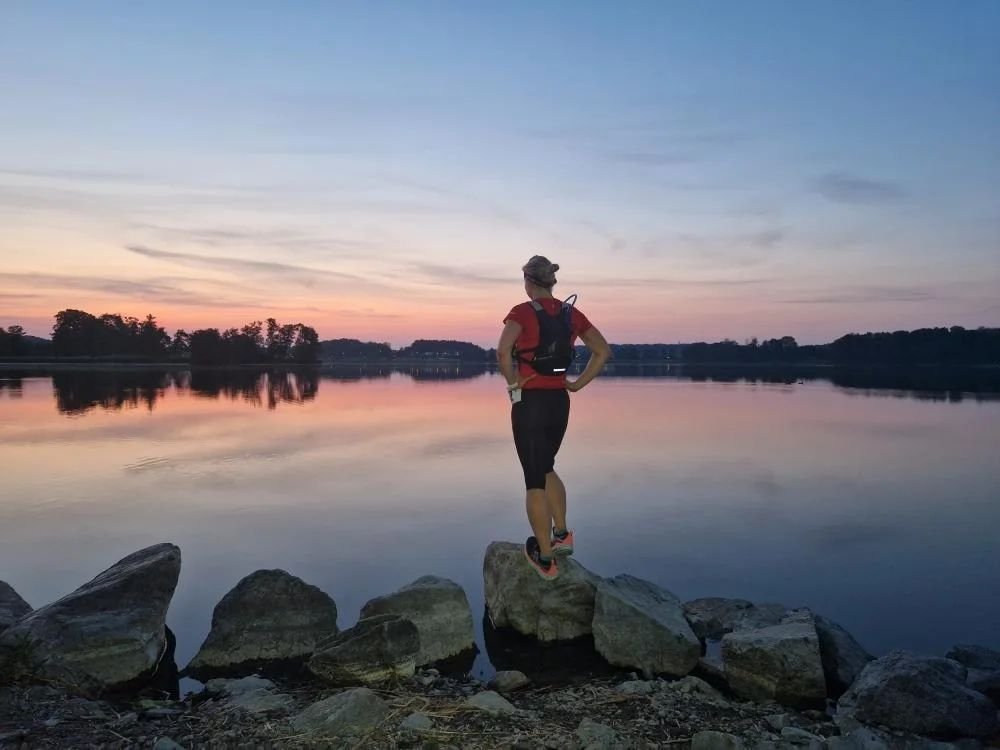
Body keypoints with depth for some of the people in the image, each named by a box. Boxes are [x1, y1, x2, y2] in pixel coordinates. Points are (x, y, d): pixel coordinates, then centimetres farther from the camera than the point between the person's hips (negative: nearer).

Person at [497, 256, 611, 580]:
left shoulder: (523, 312, -10)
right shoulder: (571, 314, 5)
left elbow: (503, 350, -28)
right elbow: (603, 351, 5)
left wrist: (513, 381, -13)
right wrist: (578, 383, 6)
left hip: (529, 402, -5)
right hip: (560, 402, 5)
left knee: (535, 480, 4)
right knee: (546, 469, 27)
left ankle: (545, 559, 10)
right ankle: (562, 534, 25)